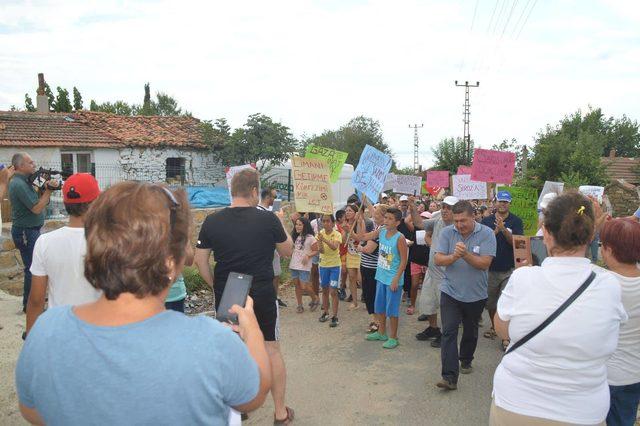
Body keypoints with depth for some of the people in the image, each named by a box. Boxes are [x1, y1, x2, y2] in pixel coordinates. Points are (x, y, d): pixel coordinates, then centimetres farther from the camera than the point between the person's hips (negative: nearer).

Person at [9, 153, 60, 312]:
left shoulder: (23, 181, 12)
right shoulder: (19, 184, -19)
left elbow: (36, 200, 12)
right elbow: (37, 208, -22)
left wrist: (44, 189, -2)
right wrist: (48, 190, -19)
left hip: (30, 230, 10)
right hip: (26, 232, -10)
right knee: (32, 269, -3)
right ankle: (29, 305, 7)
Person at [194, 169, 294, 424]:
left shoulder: (212, 221, -6)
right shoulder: (268, 219, -12)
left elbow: (200, 260, 1)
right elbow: (287, 251, 3)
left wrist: (216, 286, 12)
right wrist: (281, 223, 16)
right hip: (263, 296, -2)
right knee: (272, 349, 12)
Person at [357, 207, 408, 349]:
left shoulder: (399, 238, -18)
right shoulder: (381, 232, -1)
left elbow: (404, 260, -16)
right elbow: (361, 237, 4)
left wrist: (396, 279, -17)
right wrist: (360, 221, -7)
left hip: (393, 280, -7)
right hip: (381, 277, 7)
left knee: (392, 309, 4)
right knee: (380, 307, 19)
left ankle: (393, 337, 19)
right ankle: (381, 333, 35)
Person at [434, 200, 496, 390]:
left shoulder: (486, 234, -11)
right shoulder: (447, 233, -6)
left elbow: (485, 263, -17)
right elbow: (438, 260, -10)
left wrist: (466, 254, -32)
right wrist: (454, 256, -29)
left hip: (476, 294, 0)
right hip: (450, 292, 0)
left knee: (470, 331, 20)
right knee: (449, 332, -9)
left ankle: (466, 361, 44)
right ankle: (450, 377, -8)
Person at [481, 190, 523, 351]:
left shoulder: (516, 221, -4)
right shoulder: (487, 220, 3)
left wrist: (503, 229, -26)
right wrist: (495, 232, -17)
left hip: (509, 269, -3)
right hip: (490, 268, 3)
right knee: (490, 302, 15)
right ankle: (494, 327, 36)